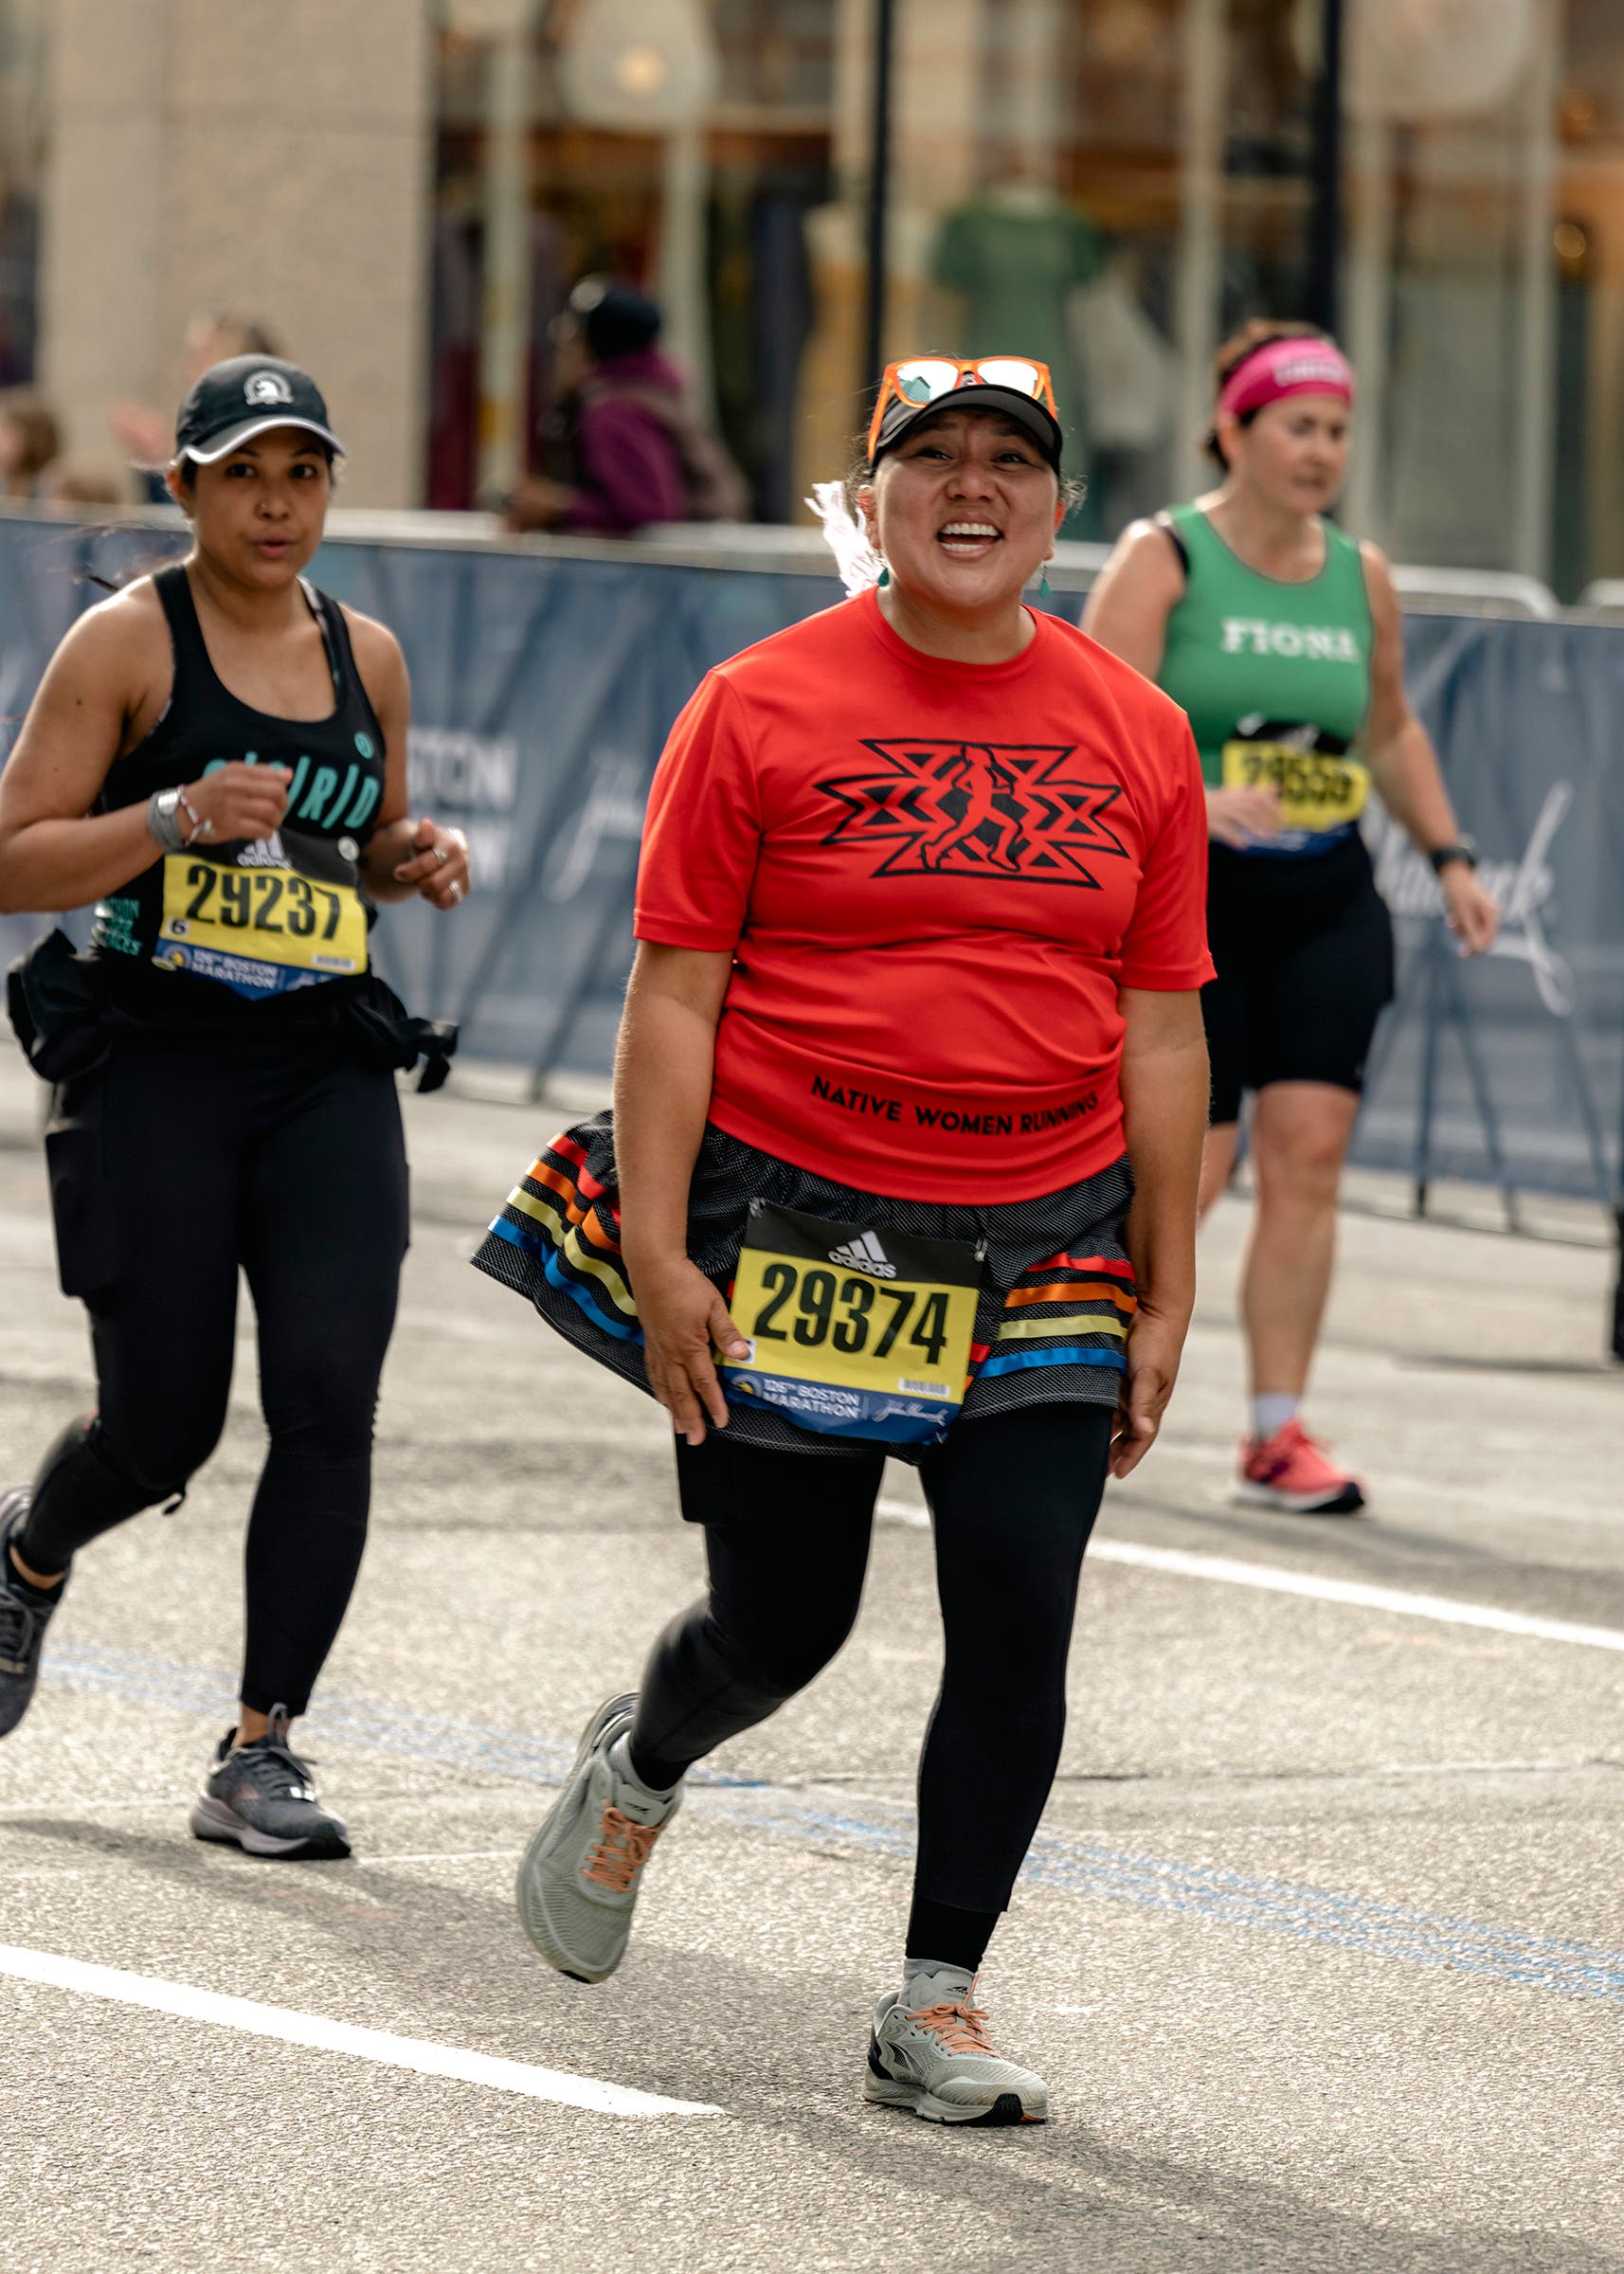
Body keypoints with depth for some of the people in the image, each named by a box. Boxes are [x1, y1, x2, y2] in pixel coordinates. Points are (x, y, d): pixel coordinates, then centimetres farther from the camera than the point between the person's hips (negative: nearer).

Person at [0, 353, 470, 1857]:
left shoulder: (365, 658, 11)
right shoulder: (128, 642, -4)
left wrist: (412, 861, 3)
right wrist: (177, 816, -21)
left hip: (327, 1071, 4)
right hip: (156, 1063, -4)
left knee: (328, 1397, -11)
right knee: (164, 1426, 0)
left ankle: (261, 1753, -5)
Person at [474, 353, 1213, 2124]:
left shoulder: (1134, 735, 6)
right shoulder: (765, 707, -3)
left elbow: (1160, 1031, 10)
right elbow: (674, 996, -4)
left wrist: (1166, 1296, 8)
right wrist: (657, 1256, -10)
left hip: (1040, 1248, 3)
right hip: (794, 1231, -2)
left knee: (1018, 1617, -7)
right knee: (780, 1623, 5)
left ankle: (935, 2007, 5)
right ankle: (640, 1766, 41)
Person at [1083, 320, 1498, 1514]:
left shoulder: (1361, 576, 11)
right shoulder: (1164, 559, -5)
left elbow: (1391, 730, 25)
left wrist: (1450, 857, 16)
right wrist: (1196, 800, -29)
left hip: (1327, 902, 4)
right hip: (1191, 893, -4)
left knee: (1310, 1149, -7)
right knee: (1188, 1171, -7)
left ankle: (1279, 1435, -1)